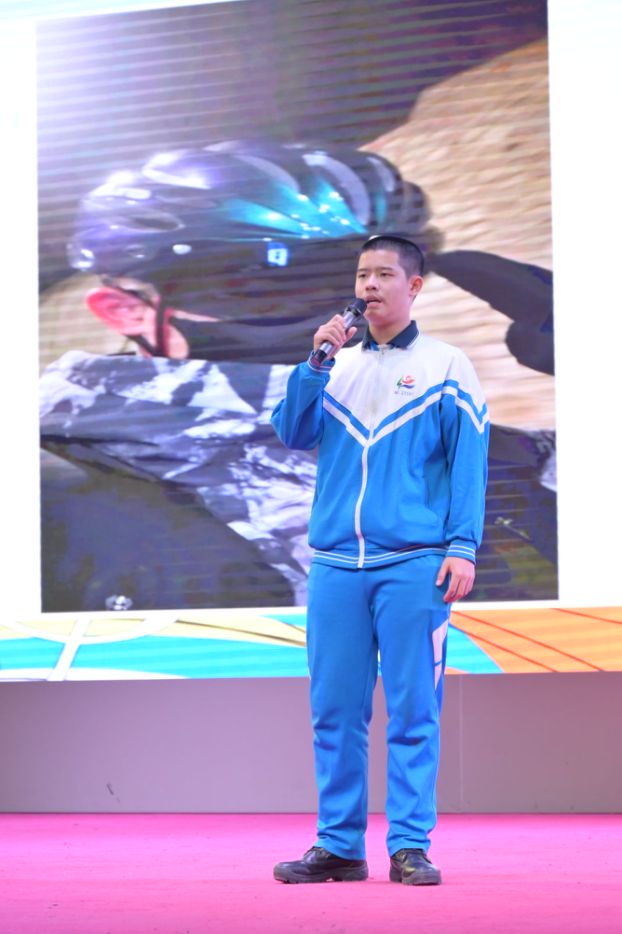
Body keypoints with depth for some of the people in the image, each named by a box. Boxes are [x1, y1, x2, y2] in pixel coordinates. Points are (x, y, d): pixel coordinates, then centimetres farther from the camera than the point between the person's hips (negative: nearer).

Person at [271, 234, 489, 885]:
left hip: (414, 564, -3)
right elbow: (293, 434, 5)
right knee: (334, 709, 2)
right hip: (334, 564, 3)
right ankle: (338, 844, 8)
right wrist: (316, 362, -7)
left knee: (413, 710, -3)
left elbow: (468, 461, 2)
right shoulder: (335, 366, 16)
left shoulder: (446, 367, 6)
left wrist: (462, 546, -7)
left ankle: (410, 847, 1)